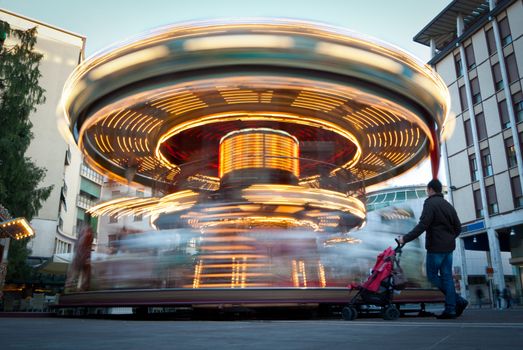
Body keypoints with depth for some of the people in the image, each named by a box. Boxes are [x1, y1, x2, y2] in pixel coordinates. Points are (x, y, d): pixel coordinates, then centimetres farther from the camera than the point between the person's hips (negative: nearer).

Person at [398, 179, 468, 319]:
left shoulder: (430, 203, -11)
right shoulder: (448, 205, 13)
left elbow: (422, 226, -20)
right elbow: (458, 227, 16)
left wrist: (405, 238, -16)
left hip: (435, 247, -8)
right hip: (449, 247, 8)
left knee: (432, 276, 4)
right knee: (446, 276, 9)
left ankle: (458, 300, -1)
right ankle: (451, 310, 9)